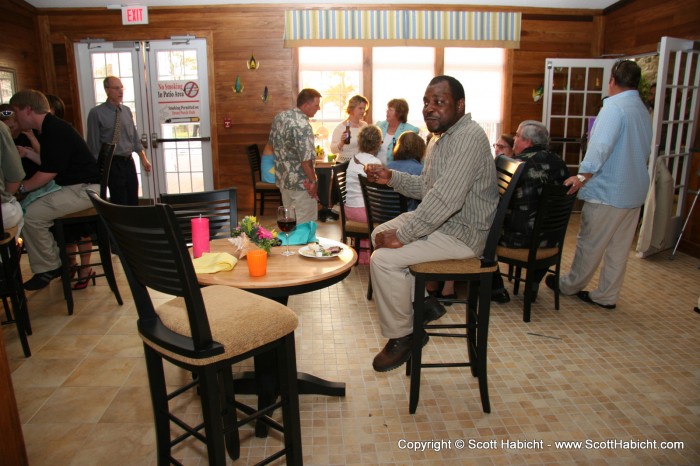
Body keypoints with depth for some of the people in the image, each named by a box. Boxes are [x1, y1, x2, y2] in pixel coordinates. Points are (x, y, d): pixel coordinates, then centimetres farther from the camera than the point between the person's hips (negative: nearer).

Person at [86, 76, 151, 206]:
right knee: (120, 203, -3)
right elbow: (94, 144, -7)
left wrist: (144, 159, 8)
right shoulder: (96, 113, -9)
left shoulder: (127, 111, 7)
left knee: (133, 202, 12)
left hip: (129, 161, 5)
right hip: (113, 163, -5)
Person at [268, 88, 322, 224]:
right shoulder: (302, 125, -22)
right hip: (300, 182, -9)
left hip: (282, 177, 9)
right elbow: (306, 159, -24)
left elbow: (272, 145, 14)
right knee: (305, 222, 4)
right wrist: (313, 181, -13)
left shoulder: (279, 117, 4)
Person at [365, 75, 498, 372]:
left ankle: (401, 338, 1)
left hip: (464, 232, -11)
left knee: (384, 258, -20)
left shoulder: (469, 137, -21)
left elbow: (446, 199, -31)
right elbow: (426, 186, 21)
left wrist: (402, 234, -26)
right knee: (379, 234, 15)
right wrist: (391, 177, 5)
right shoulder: (440, 137, 13)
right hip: (442, 221, 11)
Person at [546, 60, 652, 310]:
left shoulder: (614, 107, -15)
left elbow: (601, 146, -28)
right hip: (635, 191, 8)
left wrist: (583, 175, -25)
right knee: (619, 248, 12)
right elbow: (644, 151, 18)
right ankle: (607, 296, 21)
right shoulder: (644, 111, 12)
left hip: (607, 191, -8)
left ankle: (570, 285, 22)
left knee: (590, 244, 6)